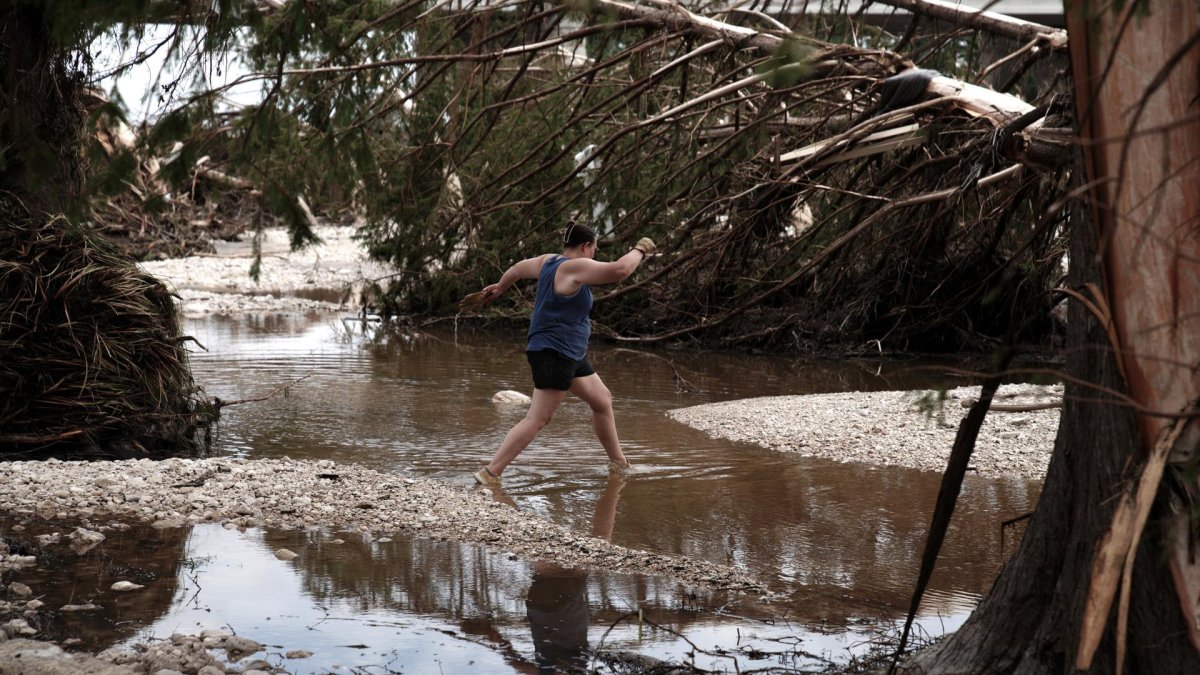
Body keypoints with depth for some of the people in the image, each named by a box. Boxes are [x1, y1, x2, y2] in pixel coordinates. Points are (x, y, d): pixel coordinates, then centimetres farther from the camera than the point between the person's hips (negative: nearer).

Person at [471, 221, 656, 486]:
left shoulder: (549, 261, 8)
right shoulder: (575, 267, -19)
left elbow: (519, 268, 26)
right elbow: (620, 269, -27)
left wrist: (500, 287, 45)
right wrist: (640, 250, -8)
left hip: (571, 355, 11)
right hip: (553, 354, -11)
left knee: (602, 401, 19)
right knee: (537, 419, -11)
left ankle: (619, 463, 30)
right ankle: (490, 473, -11)